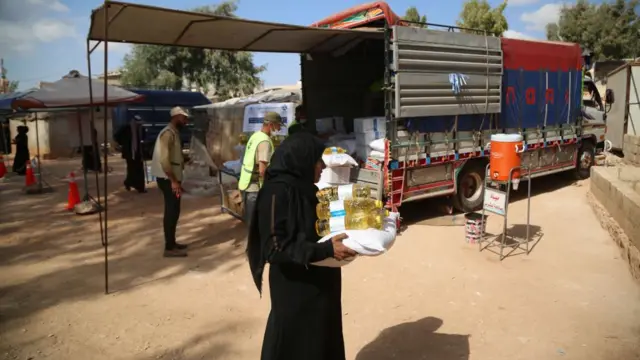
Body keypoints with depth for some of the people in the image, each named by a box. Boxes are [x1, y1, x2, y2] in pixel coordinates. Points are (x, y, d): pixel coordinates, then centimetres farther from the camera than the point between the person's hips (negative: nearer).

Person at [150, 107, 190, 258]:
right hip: (168, 179, -10)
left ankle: (172, 243, 24)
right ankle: (169, 248, 1)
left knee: (173, 212, 14)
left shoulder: (174, 133, 16)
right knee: (171, 212, -6)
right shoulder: (168, 133, -16)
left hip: (172, 178, 10)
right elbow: (164, 159, -24)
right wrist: (173, 181, -23)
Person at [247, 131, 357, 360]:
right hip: (294, 290, -8)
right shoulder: (278, 191, -21)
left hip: (316, 284, 9)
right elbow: (275, 247, -26)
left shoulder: (302, 188, 6)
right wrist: (327, 249, -29)